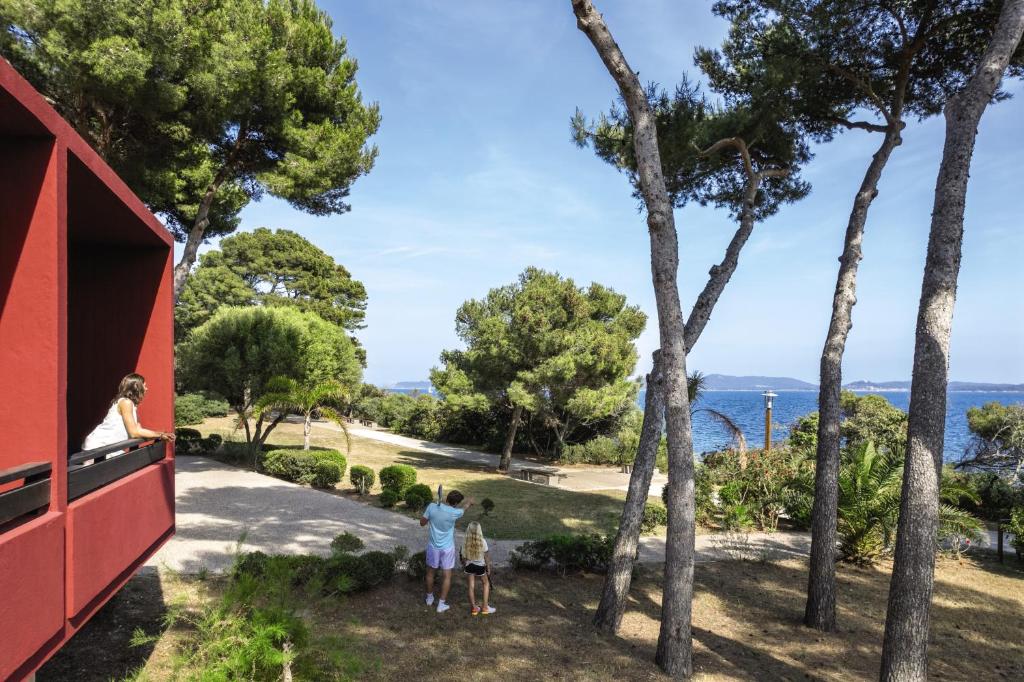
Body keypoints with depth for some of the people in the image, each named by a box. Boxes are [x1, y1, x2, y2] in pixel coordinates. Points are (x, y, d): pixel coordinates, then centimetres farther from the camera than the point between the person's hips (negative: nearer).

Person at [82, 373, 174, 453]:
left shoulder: (133, 405, 10)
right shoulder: (126, 402, -16)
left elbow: (138, 430, 6)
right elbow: (134, 433, -18)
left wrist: (160, 434, 1)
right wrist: (160, 435, -11)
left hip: (108, 447, 9)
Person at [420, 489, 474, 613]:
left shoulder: (432, 506, -17)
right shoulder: (454, 513, -21)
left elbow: (422, 523, -3)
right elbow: (465, 506, 3)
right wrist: (469, 502, 25)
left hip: (433, 547, 3)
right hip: (447, 548, -3)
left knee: (430, 573, 22)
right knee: (447, 576, 11)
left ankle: (429, 598, 38)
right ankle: (441, 604, 16)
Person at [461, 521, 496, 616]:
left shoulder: (465, 543, -15)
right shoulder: (482, 542, -18)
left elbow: (464, 557, -4)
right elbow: (486, 556, -9)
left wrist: (463, 566, 14)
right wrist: (488, 568, 3)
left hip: (469, 565, 1)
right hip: (480, 566, -1)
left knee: (471, 585, 14)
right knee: (486, 583, 20)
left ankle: (474, 608, 20)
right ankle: (485, 607, 18)